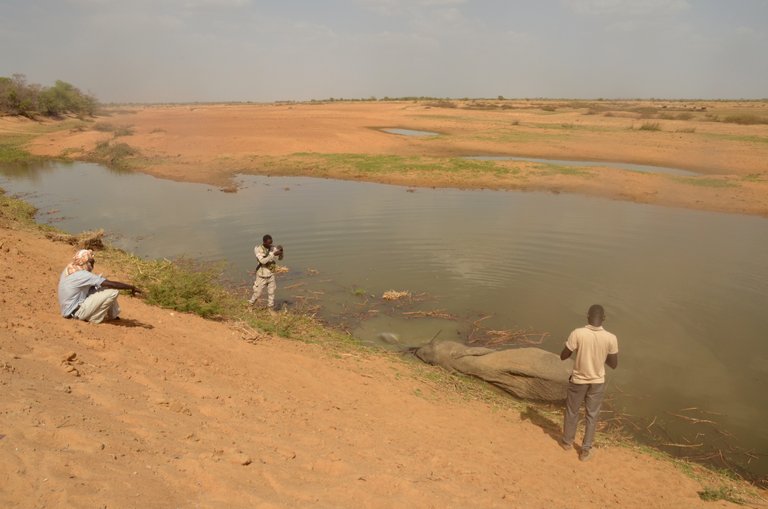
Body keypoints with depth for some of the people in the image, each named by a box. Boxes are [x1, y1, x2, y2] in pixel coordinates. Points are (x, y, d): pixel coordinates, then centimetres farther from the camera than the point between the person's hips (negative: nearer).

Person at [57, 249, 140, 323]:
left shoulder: (69, 268, 2)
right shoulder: (83, 275, -25)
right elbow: (112, 284, -26)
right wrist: (131, 287, -16)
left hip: (68, 307, 10)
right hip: (76, 312, -10)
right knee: (113, 291, -19)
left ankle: (113, 315, 14)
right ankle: (94, 318, -5)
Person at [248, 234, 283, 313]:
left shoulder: (273, 248, -6)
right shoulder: (258, 250, -18)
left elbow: (280, 258, -3)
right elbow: (262, 261, -31)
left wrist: (281, 251, -24)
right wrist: (273, 254, -39)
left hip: (271, 275, 4)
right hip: (262, 276, -4)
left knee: (271, 292, 11)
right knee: (257, 293, 8)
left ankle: (271, 308, 27)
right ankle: (250, 306, 31)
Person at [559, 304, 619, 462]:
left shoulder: (577, 334, -23)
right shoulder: (611, 338, -17)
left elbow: (563, 356, -13)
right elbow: (614, 364, -5)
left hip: (578, 380, -1)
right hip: (597, 382, 1)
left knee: (572, 412, 20)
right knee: (592, 416, 18)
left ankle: (567, 441, 38)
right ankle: (586, 450, 29)